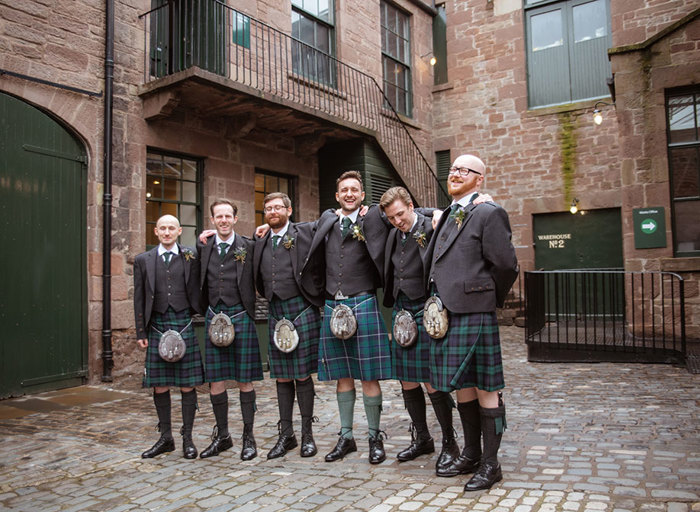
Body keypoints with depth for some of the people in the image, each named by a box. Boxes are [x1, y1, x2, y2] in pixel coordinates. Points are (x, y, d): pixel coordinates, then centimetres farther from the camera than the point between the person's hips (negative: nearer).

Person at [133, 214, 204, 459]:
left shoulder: (190, 258, 4)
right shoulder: (143, 260, 8)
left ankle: (187, 438, 14)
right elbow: (139, 298, 8)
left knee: (187, 384, 2)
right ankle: (165, 438, 21)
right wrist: (141, 332, 3)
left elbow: (198, 292, 7)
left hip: (184, 324, -2)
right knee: (159, 386, 7)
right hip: (157, 326, 2)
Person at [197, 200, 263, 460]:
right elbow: (200, 282, 18)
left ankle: (248, 436, 16)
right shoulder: (203, 247, 9)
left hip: (241, 317, -3)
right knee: (215, 381, 7)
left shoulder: (248, 246, 0)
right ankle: (222, 435, 23)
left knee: (244, 380, 3)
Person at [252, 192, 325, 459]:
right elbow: (261, 281, 16)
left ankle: (307, 434, 14)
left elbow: (320, 266, -3)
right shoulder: (261, 243, 13)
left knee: (302, 375, 1)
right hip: (275, 314, 5)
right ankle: (286, 434, 19)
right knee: (282, 377, 9)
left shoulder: (305, 232, -1)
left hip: (301, 310, -4)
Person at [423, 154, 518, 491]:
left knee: (484, 388, 1)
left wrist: (490, 299, 1)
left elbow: (506, 265, -10)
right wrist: (437, 304, 16)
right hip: (445, 312, 8)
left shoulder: (488, 214, -6)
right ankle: (471, 454, 31)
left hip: (473, 313, -8)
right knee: (462, 386, 16)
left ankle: (490, 464, 14)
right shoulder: (447, 216, 18)